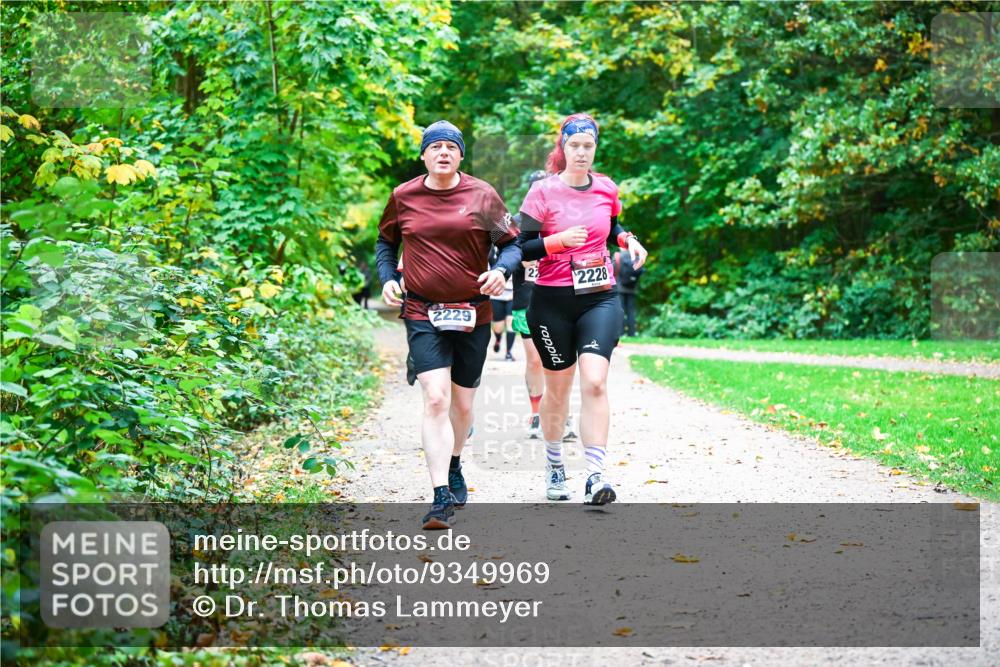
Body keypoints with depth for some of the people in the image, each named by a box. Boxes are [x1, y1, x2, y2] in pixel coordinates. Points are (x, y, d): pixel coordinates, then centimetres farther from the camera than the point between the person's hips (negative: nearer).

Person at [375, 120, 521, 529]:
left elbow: (511, 243, 5)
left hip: (473, 314, 1)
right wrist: (387, 278, 2)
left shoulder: (481, 195, -1)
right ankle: (441, 499, -18)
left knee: (463, 402, 15)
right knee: (436, 399, -16)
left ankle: (454, 466, 44)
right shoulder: (403, 197, 3)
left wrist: (501, 271, -15)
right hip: (423, 315, -1)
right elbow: (385, 241, 19)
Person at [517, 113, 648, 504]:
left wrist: (627, 240, 3)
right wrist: (559, 240, -21)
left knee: (595, 381, -16)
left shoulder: (606, 189, 5)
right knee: (558, 388, 10)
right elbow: (522, 247, -6)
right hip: (552, 301, -1)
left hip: (600, 298, 1)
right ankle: (554, 466, 32)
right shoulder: (543, 192, -5)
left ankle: (596, 476, -18)